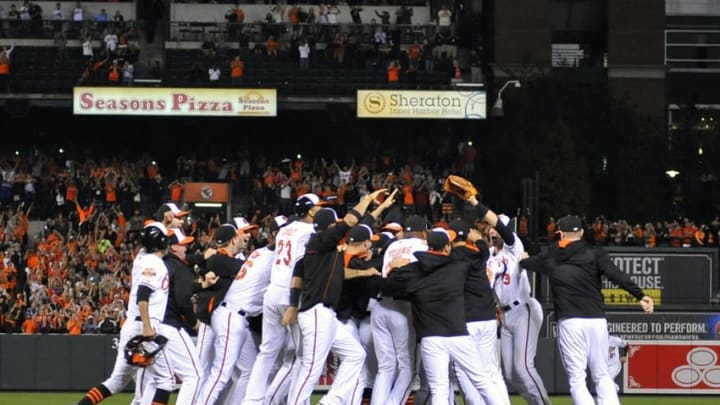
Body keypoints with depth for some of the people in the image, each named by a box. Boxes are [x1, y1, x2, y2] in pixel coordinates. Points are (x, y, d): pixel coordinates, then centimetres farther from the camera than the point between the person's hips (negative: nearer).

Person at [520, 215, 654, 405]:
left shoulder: (549, 256, 11)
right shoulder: (595, 253, 4)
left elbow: (524, 263, 30)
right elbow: (616, 275, -11)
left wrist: (523, 259, 54)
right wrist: (640, 295, -15)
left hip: (569, 322, -1)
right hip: (597, 320, 1)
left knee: (576, 378, 1)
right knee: (602, 375, 10)